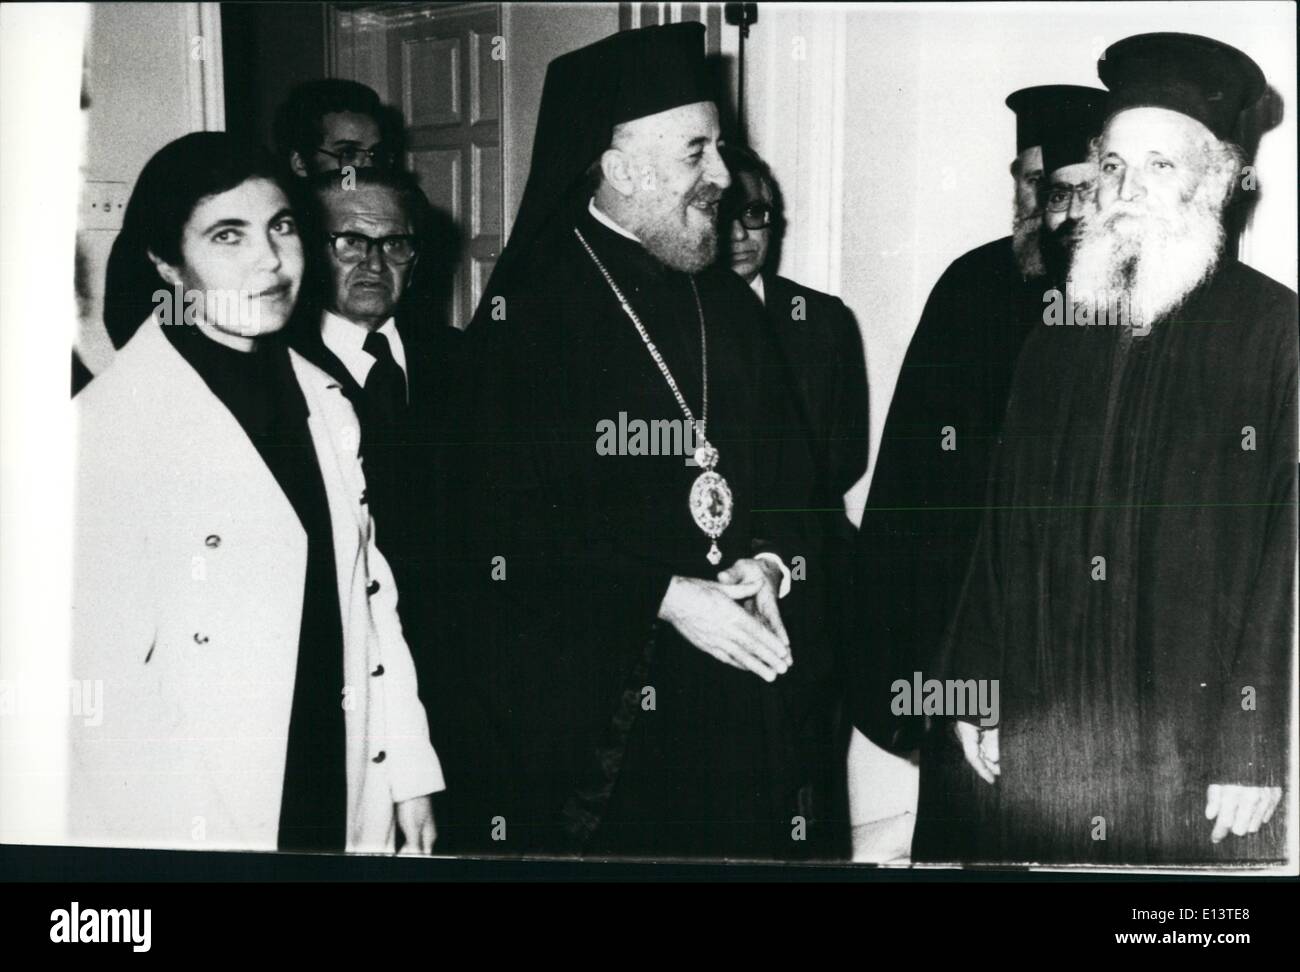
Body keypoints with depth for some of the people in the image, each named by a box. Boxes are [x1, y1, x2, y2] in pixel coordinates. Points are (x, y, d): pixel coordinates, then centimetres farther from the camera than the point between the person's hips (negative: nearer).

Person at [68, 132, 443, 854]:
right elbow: (102, 677, -16)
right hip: (190, 830, -6)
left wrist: (410, 776, 8)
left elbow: (368, 595, 10)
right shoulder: (107, 427, -15)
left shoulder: (325, 403, 8)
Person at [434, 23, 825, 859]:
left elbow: (791, 477, 17)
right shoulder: (528, 311, -8)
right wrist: (665, 598, -17)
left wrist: (768, 564, -4)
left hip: (739, 701, 6)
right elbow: (500, 529, -13)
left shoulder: (730, 305, 13)